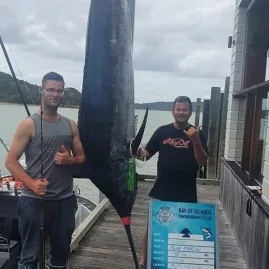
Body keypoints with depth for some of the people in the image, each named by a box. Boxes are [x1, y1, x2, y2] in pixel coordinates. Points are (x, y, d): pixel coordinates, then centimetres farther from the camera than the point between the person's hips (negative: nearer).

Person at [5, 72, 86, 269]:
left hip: (65, 199, 4)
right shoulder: (29, 124, -6)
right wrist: (31, 183, -22)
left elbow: (82, 157, 13)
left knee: (62, 250, 19)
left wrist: (70, 160, -10)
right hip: (34, 199, -4)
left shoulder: (71, 125, 7)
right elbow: (11, 161, -8)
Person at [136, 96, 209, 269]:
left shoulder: (197, 134, -1)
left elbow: (203, 162, -8)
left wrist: (195, 140, -22)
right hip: (161, 191, 1)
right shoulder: (162, 131, 1)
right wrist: (139, 153, -20)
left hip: (186, 194, 0)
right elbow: (147, 153, 2)